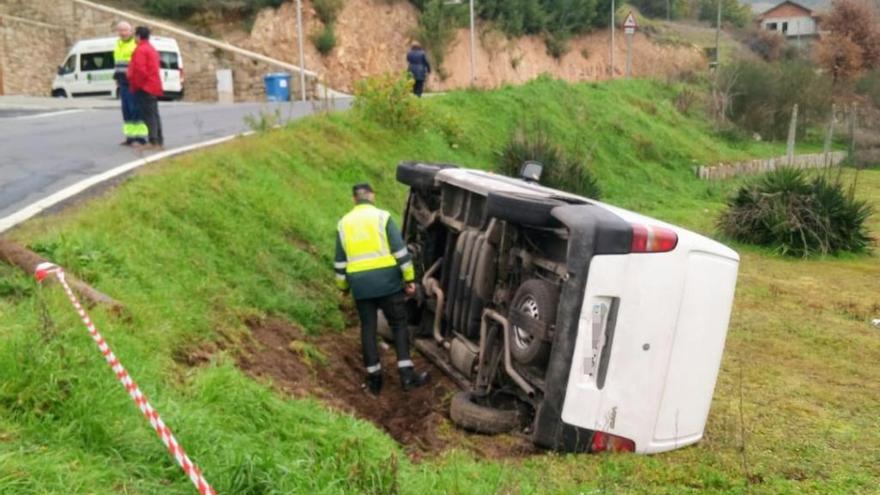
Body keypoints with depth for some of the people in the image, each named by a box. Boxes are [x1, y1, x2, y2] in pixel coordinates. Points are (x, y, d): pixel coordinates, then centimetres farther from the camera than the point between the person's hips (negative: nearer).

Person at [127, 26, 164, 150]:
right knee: (154, 114, 12)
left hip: (144, 87, -9)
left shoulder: (140, 50, -13)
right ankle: (159, 141, 15)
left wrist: (136, 83, -10)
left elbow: (140, 70, -22)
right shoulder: (152, 49, 18)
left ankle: (153, 141, -10)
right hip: (154, 86, 9)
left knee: (148, 114, -9)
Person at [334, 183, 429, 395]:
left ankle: (374, 377, 15)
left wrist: (344, 287, 23)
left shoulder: (343, 223, 9)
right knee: (399, 325, 7)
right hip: (386, 281, -3)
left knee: (368, 328, 12)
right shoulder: (382, 216, -2)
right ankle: (407, 374, 2)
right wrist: (409, 278, -1)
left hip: (360, 285, 3)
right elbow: (400, 251, -7)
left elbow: (340, 261, 13)